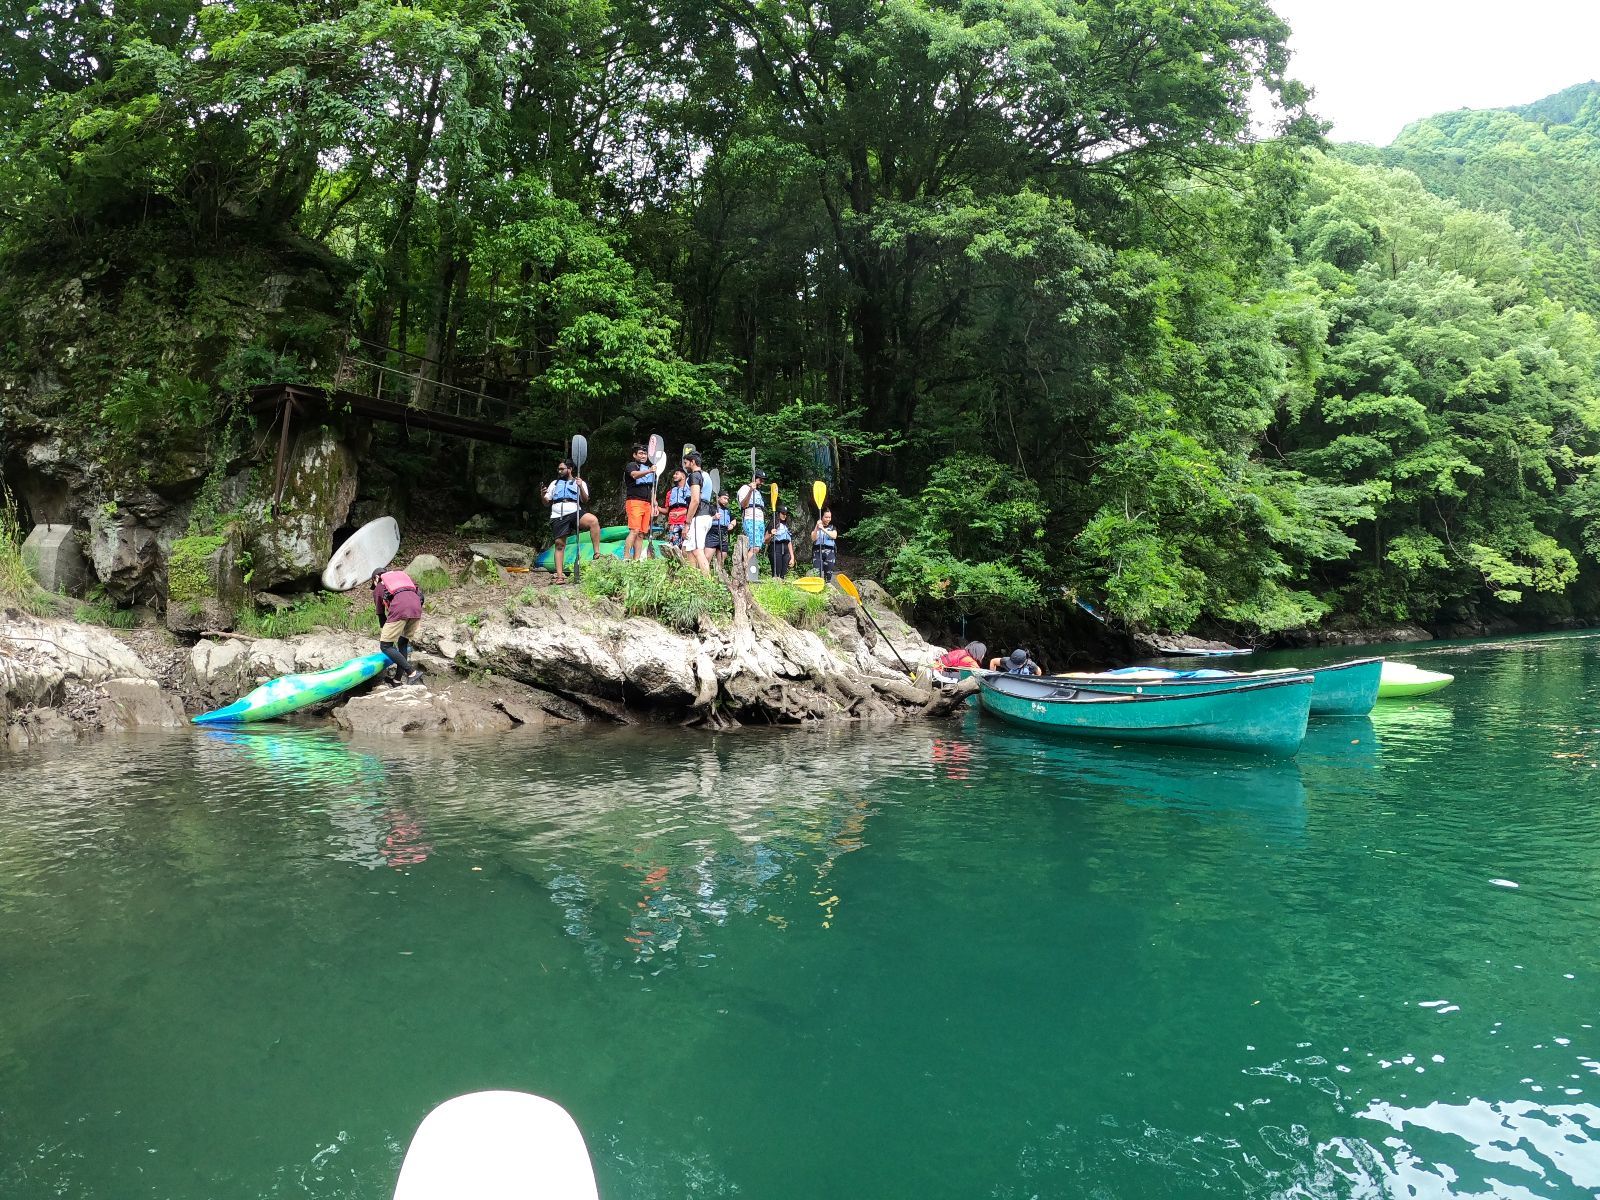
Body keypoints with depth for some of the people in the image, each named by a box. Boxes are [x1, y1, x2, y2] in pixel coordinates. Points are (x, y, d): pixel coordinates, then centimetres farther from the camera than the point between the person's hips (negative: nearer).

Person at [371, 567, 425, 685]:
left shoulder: (378, 588, 27)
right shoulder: (402, 575, 36)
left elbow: (381, 616, 28)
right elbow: (419, 592, 22)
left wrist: (384, 635, 38)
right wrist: (417, 621, 25)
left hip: (399, 609, -5)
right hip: (416, 608, 5)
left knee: (385, 646, 5)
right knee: (403, 643, 21)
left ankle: (412, 673, -6)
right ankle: (398, 678, 22)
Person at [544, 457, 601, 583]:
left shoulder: (579, 483, 16)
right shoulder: (554, 483, 23)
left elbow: (585, 500, 3)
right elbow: (546, 502, 19)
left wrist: (581, 487, -13)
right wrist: (543, 495, -4)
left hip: (574, 513, -2)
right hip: (558, 517, 3)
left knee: (593, 520, -31)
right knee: (559, 544, -4)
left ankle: (597, 553, -31)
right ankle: (560, 575, 0)